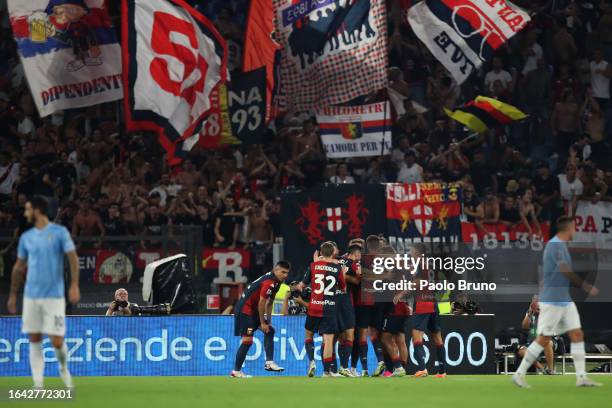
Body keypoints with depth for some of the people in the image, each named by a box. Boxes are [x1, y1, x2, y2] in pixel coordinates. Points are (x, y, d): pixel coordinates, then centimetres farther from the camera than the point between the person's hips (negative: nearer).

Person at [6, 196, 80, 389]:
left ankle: (63, 368, 24)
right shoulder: (26, 237, 9)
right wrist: (13, 295, 16)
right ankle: (38, 384, 4)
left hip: (54, 296, -4)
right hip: (31, 296, 4)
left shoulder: (60, 232, -4)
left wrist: (74, 285, -18)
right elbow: (19, 267, 16)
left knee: (56, 341, -7)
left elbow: (73, 259, -7)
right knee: (34, 340, 1)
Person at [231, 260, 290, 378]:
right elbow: (261, 303, -21)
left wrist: (268, 321, 15)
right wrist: (262, 323, -13)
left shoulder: (276, 282, 11)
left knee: (270, 331, 6)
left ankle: (269, 362, 2)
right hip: (244, 309, -10)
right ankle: (236, 371, -5)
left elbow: (269, 302, 18)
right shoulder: (269, 282, -21)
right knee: (247, 340, -10)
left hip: (253, 310, 10)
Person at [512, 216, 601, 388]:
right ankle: (519, 374, 4)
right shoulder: (556, 246, -16)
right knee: (543, 340, -5)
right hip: (552, 301, -9)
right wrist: (587, 287, -17)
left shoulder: (560, 245, 14)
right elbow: (567, 272, -22)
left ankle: (581, 377, 4)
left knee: (577, 335, 3)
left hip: (565, 301, 9)